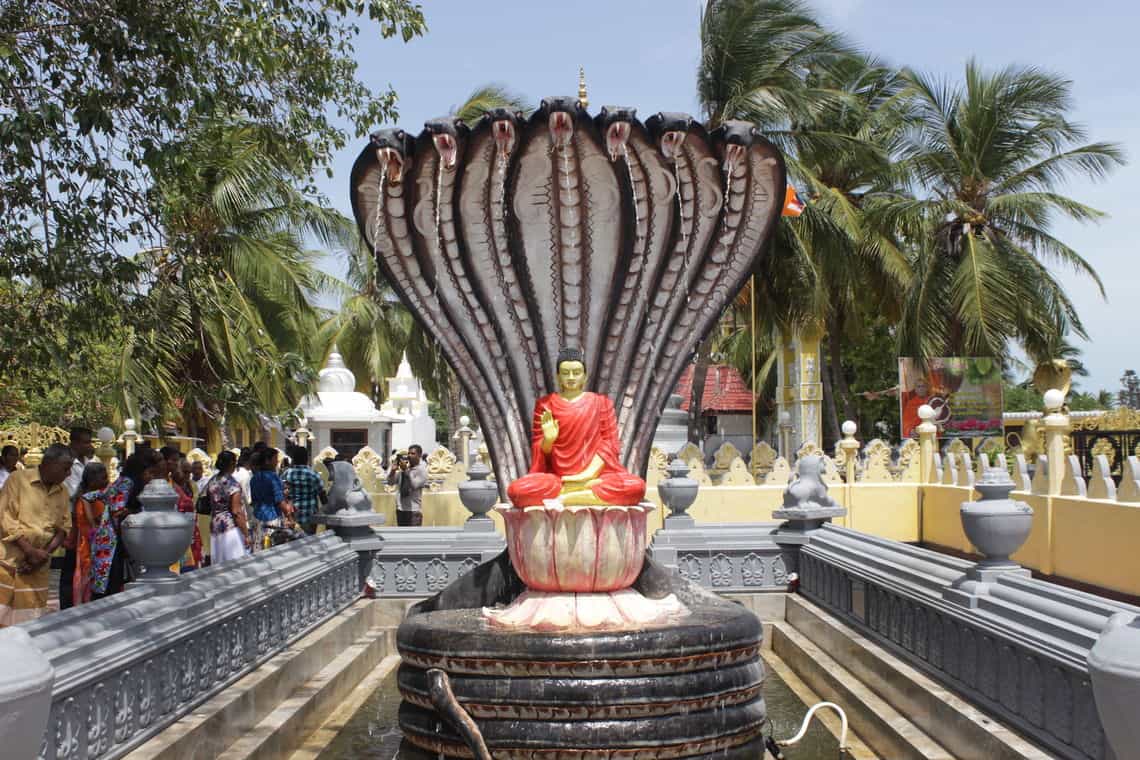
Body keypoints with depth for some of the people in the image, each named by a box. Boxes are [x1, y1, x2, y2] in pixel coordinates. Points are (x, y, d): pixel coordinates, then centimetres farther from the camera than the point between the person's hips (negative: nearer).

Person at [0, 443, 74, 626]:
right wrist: (31, 551, -15)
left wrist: (44, 554, -6)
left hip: (39, 566, 5)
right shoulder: (18, 480, -6)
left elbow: (64, 526, 10)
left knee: (30, 621, 6)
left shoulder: (62, 491, 9)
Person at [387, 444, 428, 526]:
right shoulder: (403, 467, 12)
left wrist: (405, 470, -19)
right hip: (400, 508, 6)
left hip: (413, 510, -6)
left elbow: (414, 485, -18)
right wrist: (393, 470, -5)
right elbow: (390, 482, 12)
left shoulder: (422, 470, -4)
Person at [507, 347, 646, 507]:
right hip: (556, 476, -1)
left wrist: (589, 473, -12)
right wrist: (548, 440, -14)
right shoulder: (545, 404, 11)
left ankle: (561, 499, -24)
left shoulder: (601, 402, 11)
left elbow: (609, 442, 3)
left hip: (597, 474, 1)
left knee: (636, 487, -31)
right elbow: (539, 450, 10)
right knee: (516, 490, -31)